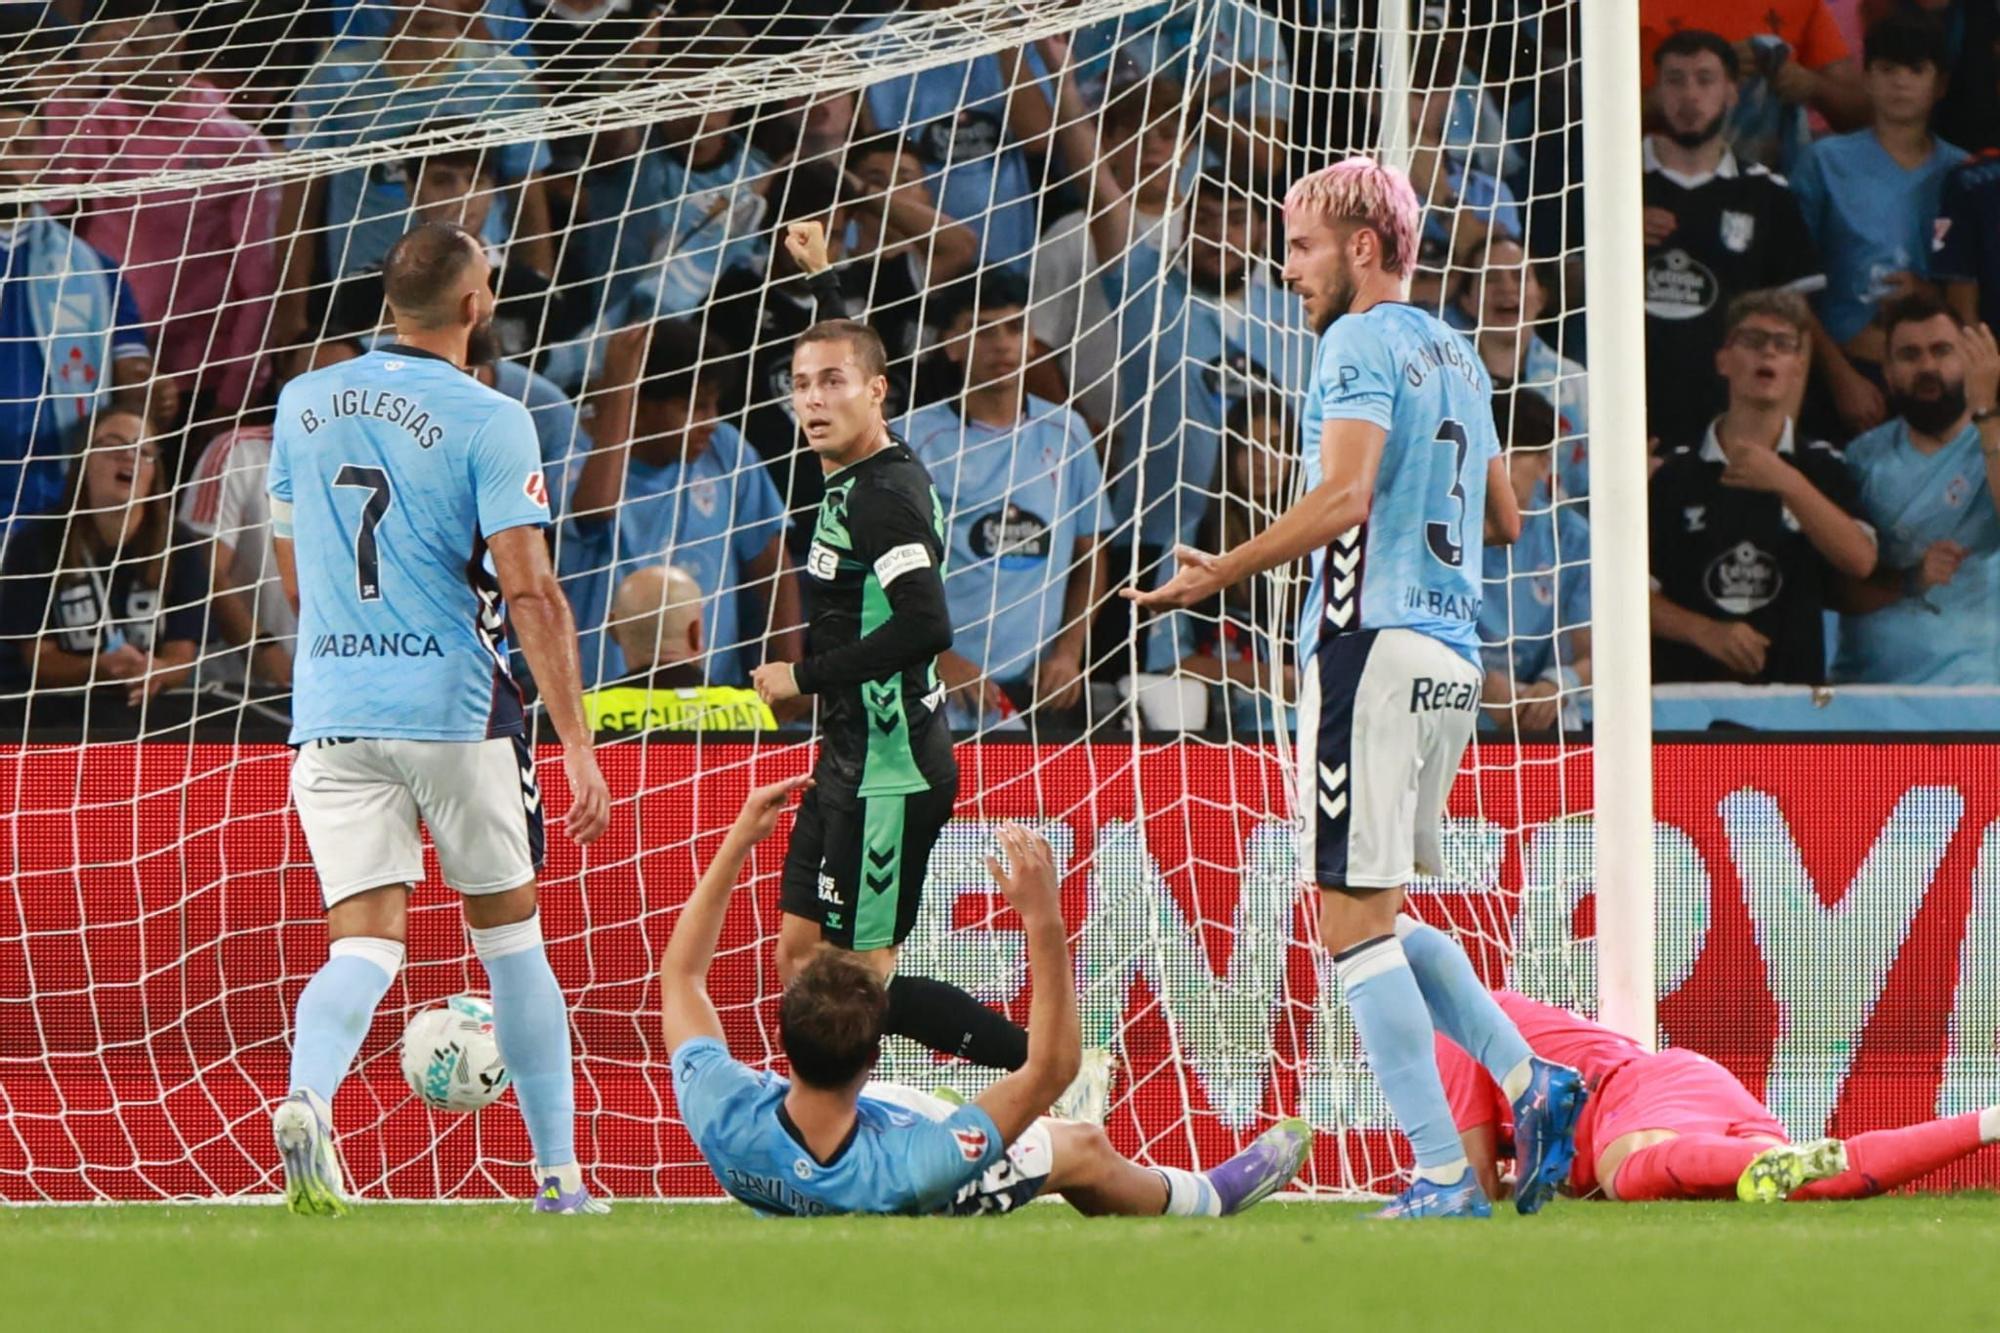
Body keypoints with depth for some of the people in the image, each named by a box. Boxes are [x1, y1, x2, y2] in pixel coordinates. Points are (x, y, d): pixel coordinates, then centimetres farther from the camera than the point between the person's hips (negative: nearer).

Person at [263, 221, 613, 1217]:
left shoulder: (304, 405, 9)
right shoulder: (488, 422, -8)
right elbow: (530, 592, -14)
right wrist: (577, 746, -13)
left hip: (330, 713, 3)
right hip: (454, 706, -3)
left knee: (364, 942, -1)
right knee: (510, 936, 12)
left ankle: (306, 1095, -32)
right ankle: (559, 1178, 17)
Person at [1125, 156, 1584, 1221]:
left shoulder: (1360, 344, -8)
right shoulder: (1456, 356, 18)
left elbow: (1343, 497, -22)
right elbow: (1502, 519, 25)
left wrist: (1225, 572, -17)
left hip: (1371, 645, -9)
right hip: (1450, 650, 9)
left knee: (1354, 922, -7)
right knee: (1375, 914, 18)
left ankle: (1445, 1176, -11)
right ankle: (1530, 1081, 5)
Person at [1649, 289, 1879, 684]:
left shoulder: (1822, 468, 13)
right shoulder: (1674, 473, 11)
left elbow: (1860, 562, -3)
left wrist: (1788, 484, -12)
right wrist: (1706, 632, -9)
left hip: (1793, 684, 0)